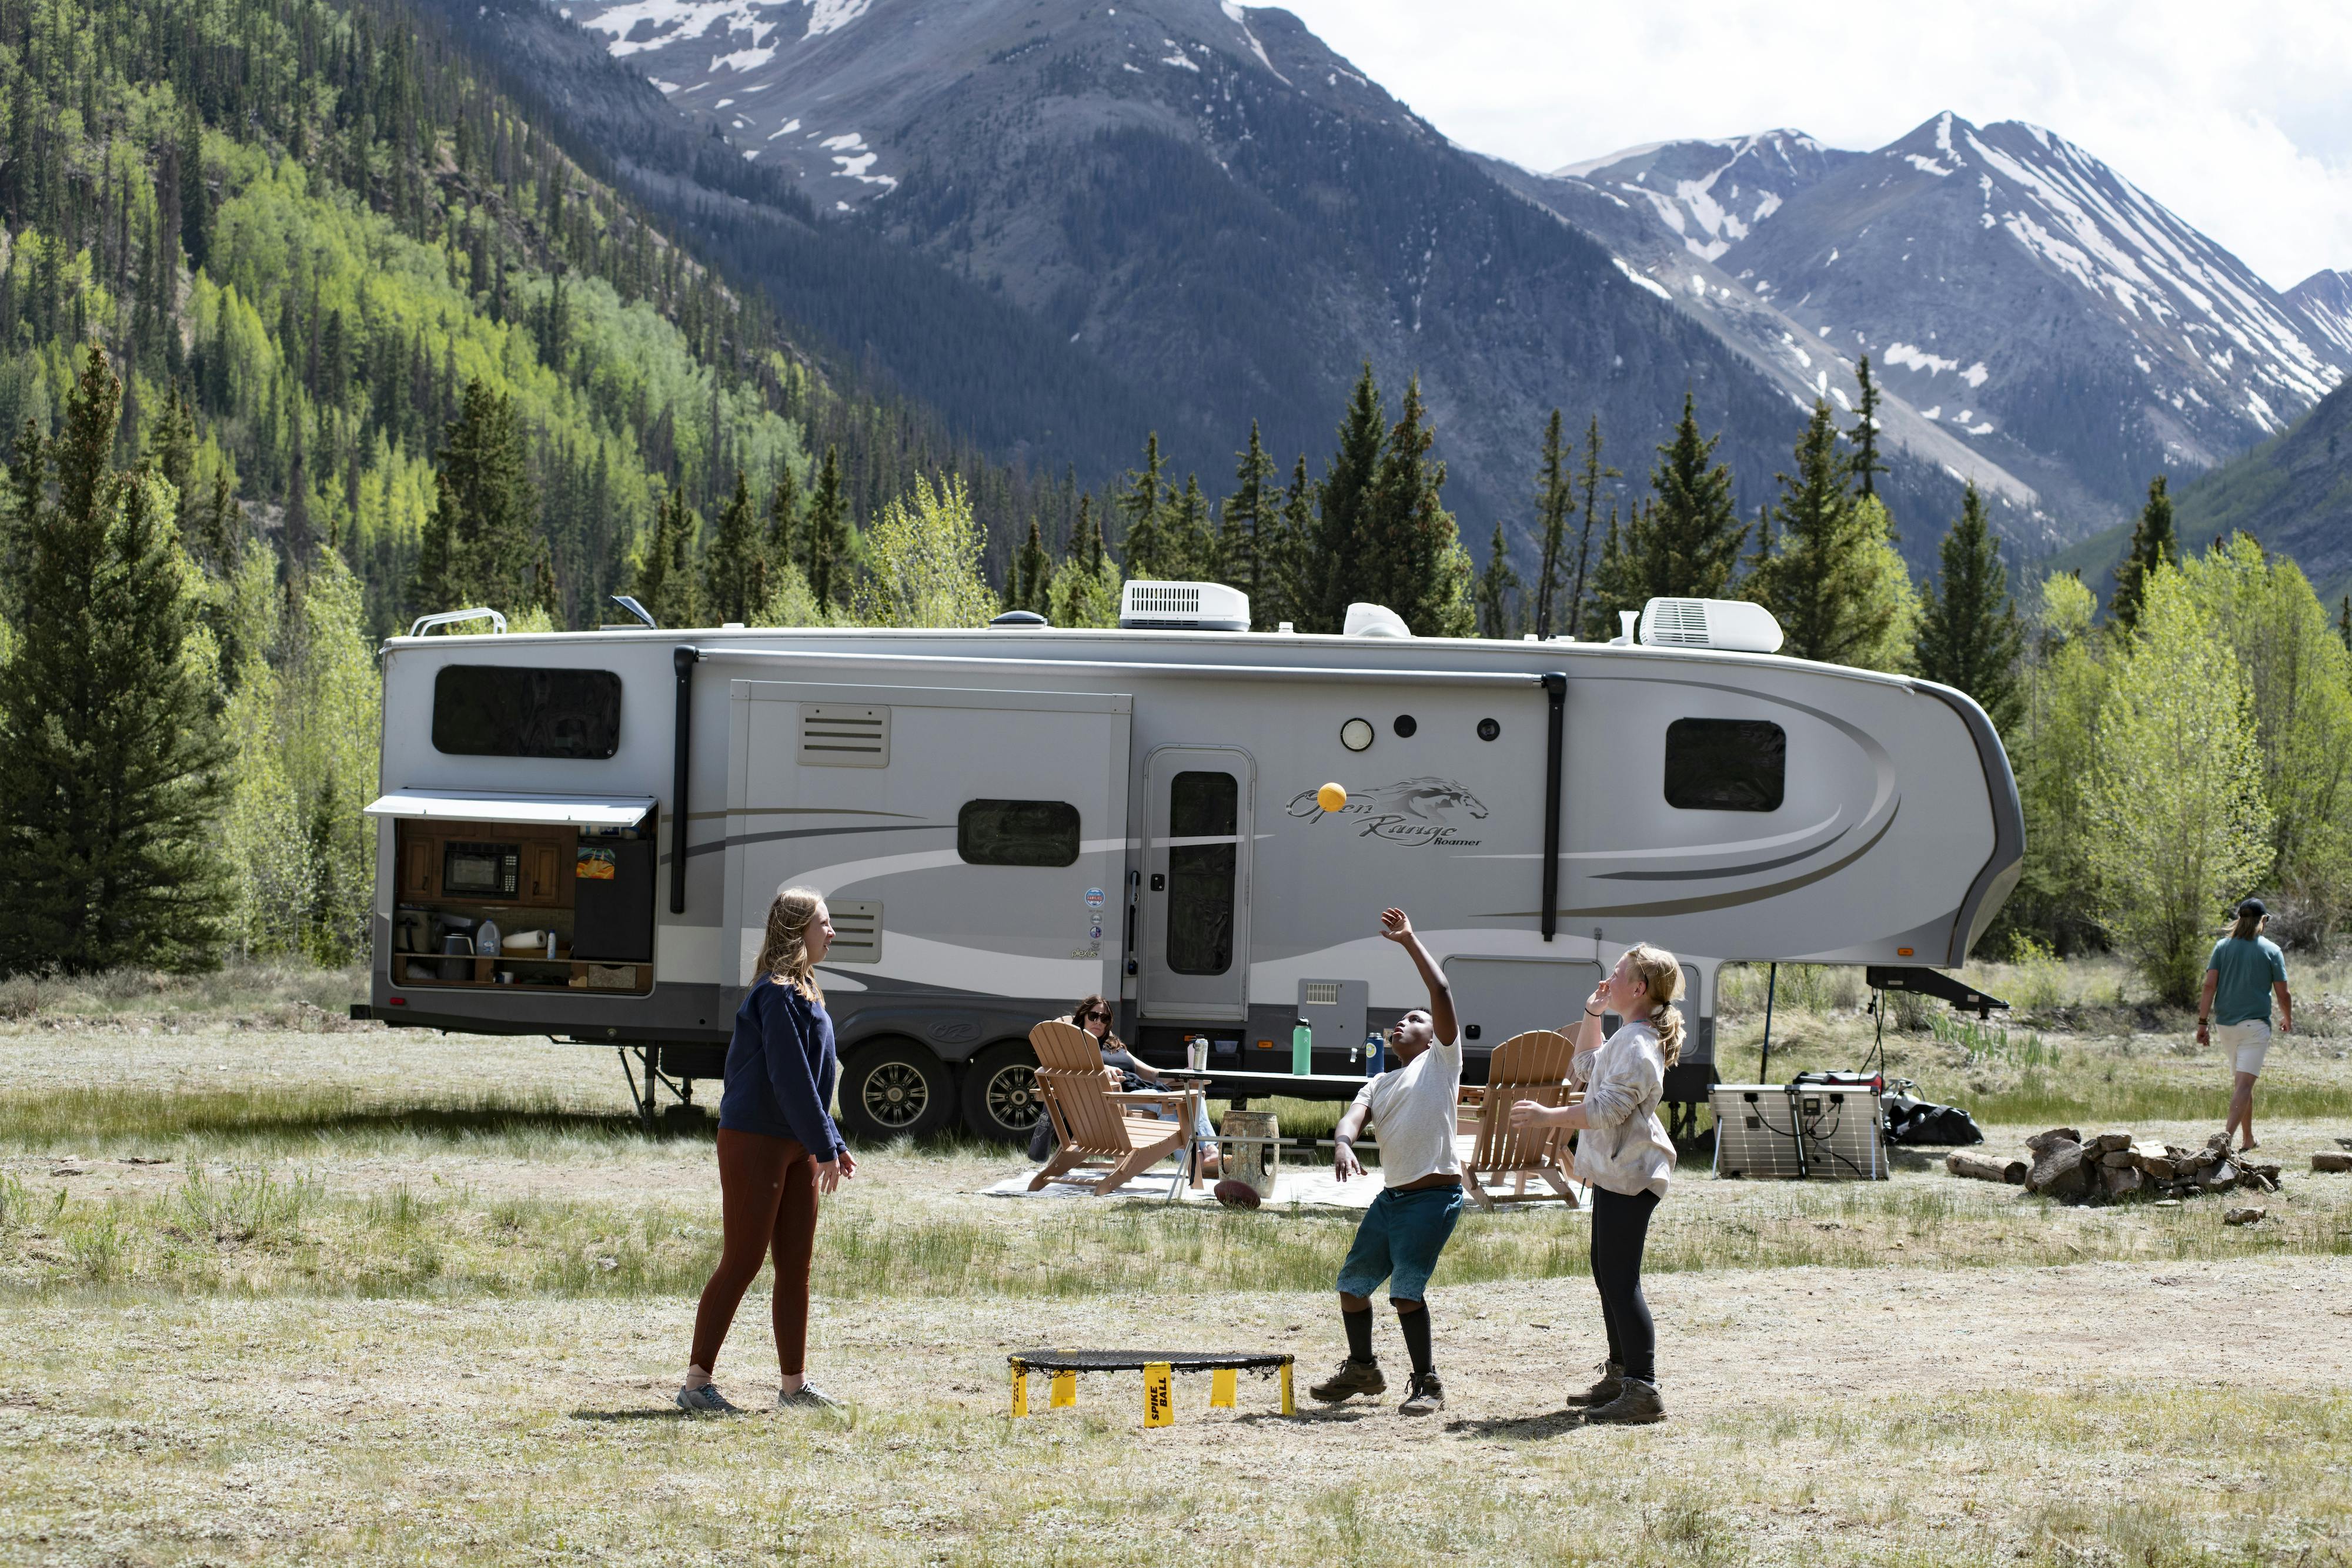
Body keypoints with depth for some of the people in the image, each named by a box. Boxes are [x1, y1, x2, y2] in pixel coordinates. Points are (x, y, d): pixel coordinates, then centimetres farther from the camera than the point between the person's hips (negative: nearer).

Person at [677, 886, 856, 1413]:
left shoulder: (804, 992, 14)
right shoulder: (776, 994, -16)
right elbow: (790, 1078, -21)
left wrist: (834, 1146, 16)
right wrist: (825, 1147, -19)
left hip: (795, 1146, 9)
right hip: (755, 1144, -9)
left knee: (795, 1266, 9)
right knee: (742, 1263, -6)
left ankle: (794, 1385, 15)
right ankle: (697, 1382, -1)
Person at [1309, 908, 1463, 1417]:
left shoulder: (1441, 1061, 2)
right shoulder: (1379, 1084, 18)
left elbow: (1441, 994, -9)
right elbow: (1353, 1118, -1)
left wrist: (1410, 942, -6)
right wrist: (1343, 1145, -24)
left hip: (1434, 1194, -7)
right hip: (1391, 1196, 7)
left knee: (1406, 1287, -18)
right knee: (1352, 1282, 13)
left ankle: (1427, 1384, -5)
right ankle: (1361, 1369, 34)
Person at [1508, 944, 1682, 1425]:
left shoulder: (1638, 1046, -18)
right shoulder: (1625, 1038, 17)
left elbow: (1606, 1110, -25)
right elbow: (1583, 1071, 34)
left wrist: (1547, 1116, -21)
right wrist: (1592, 1016, 25)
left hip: (1629, 1175, -11)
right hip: (1615, 1172, 11)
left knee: (1621, 1281, -13)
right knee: (1608, 1276, 18)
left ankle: (1643, 1391, -15)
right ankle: (1620, 1375, 28)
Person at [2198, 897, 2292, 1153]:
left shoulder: (2223, 947, 5)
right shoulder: (2272, 951, -1)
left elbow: (2210, 986, -3)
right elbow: (2283, 993, 1)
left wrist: (2203, 1022, -1)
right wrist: (2287, 1019, 19)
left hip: (2225, 1025, 4)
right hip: (2255, 1024, -4)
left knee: (2242, 1081, 20)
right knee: (2245, 1083, -11)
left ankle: (2248, 1138, 27)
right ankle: (2227, 1135, -28)